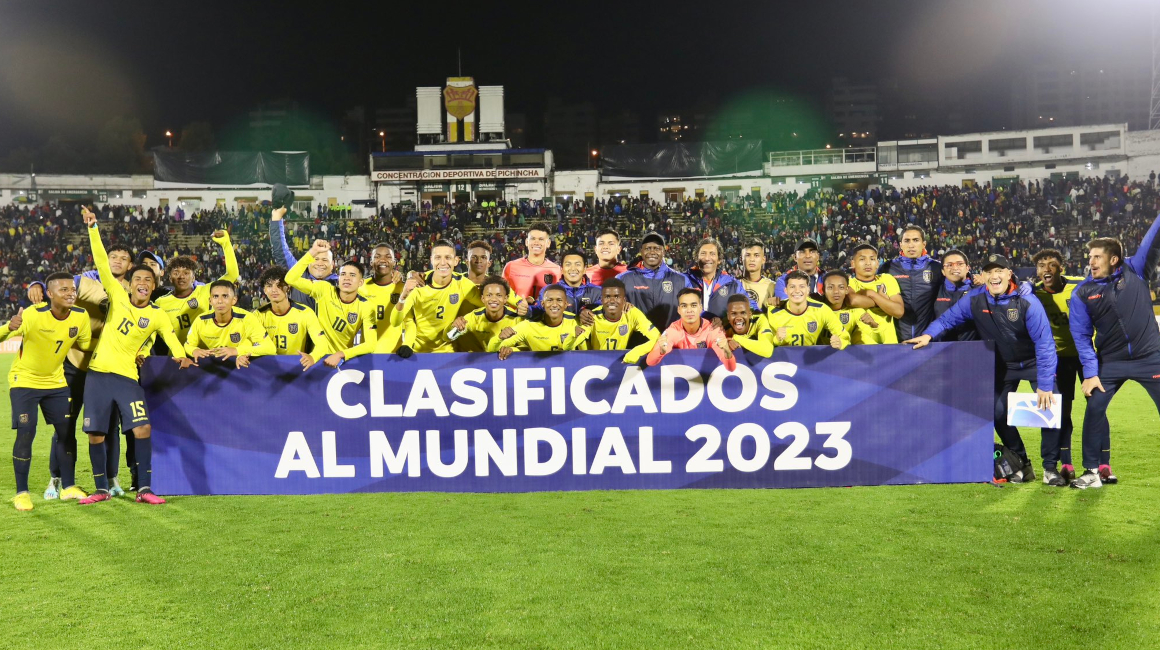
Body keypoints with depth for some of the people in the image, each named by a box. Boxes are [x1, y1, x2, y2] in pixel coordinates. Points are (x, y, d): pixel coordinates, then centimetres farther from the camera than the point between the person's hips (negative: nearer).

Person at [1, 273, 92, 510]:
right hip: (25, 381, -4)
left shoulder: (81, 316, -13)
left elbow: (85, 346, 4)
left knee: (67, 431, 4)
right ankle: (21, 492, 4)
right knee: (26, 434, -10)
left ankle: (69, 487, 16)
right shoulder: (34, 315, -26)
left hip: (56, 381, 5)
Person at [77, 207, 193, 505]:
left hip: (126, 376, -1)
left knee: (143, 428, -14)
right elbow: (102, 263, -2)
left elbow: (173, 341, -5)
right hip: (98, 373, 1)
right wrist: (93, 229, -8)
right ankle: (102, 490, 18)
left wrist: (181, 357, -27)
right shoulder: (117, 295, 2)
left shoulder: (158, 316, 1)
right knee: (95, 434, 3)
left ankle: (144, 489, -5)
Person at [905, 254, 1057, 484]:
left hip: (1034, 362, -3)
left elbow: (1044, 344, -25)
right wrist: (928, 334, -27)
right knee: (998, 413, -4)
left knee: (1049, 405, -14)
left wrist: (1045, 385, -28)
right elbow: (947, 319, -6)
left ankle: (1050, 468, 0)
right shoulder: (974, 300, -16)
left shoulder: (1027, 302, -26)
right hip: (1002, 366, 3)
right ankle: (1022, 464, 13)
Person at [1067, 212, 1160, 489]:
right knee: (1094, 409, -5)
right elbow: (1081, 335, -4)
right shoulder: (1082, 293, -3)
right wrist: (1090, 371, -10)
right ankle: (1095, 470, 6)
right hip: (1111, 362, 1)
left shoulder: (1134, 270, -2)